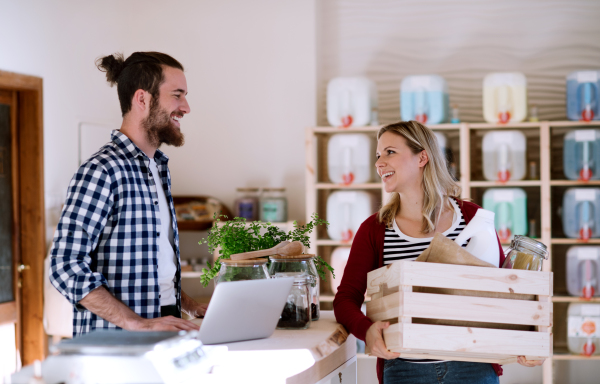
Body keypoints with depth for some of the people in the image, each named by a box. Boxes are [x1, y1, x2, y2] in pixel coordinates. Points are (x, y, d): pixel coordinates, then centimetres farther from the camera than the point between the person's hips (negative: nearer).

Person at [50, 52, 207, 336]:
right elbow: (66, 268, -17)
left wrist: (185, 303, 11)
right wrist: (138, 324, -21)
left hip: (163, 328, 7)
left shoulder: (158, 166, 16)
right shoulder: (101, 171, -11)